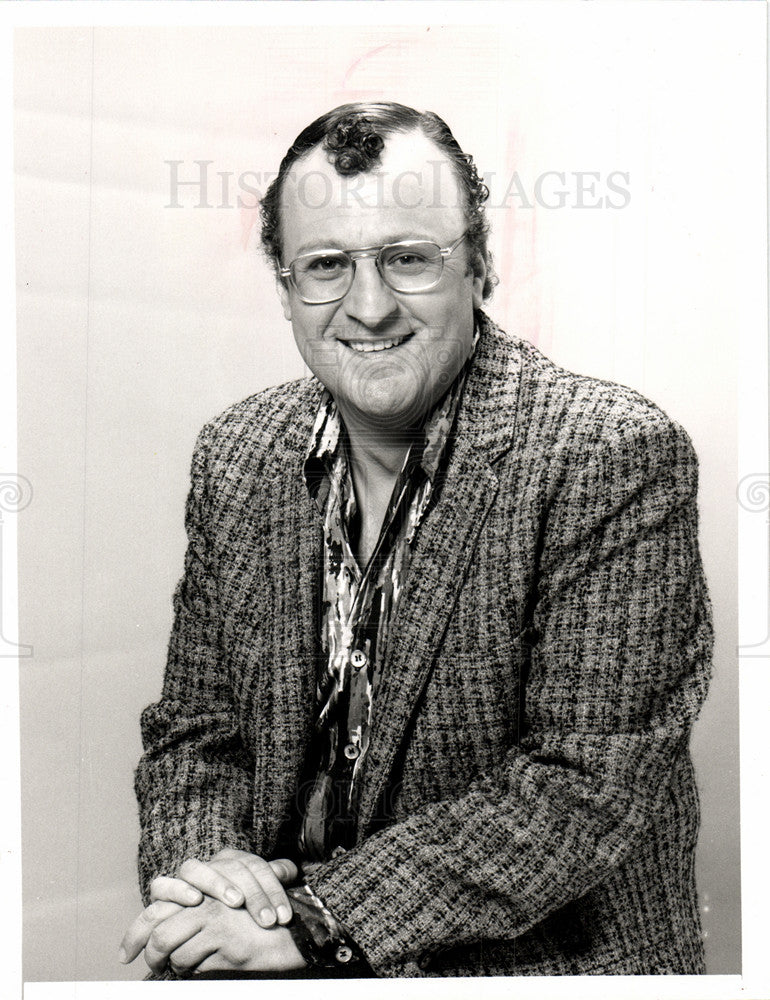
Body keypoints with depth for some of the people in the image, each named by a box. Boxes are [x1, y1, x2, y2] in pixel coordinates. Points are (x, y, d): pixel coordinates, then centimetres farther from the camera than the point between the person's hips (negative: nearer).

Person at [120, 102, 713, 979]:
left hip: (541, 960, -3)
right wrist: (197, 866, -11)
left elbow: (590, 785, -19)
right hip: (279, 943, 4)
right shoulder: (234, 456, 2)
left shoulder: (615, 456, -16)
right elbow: (191, 729, 9)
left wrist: (319, 918, -19)